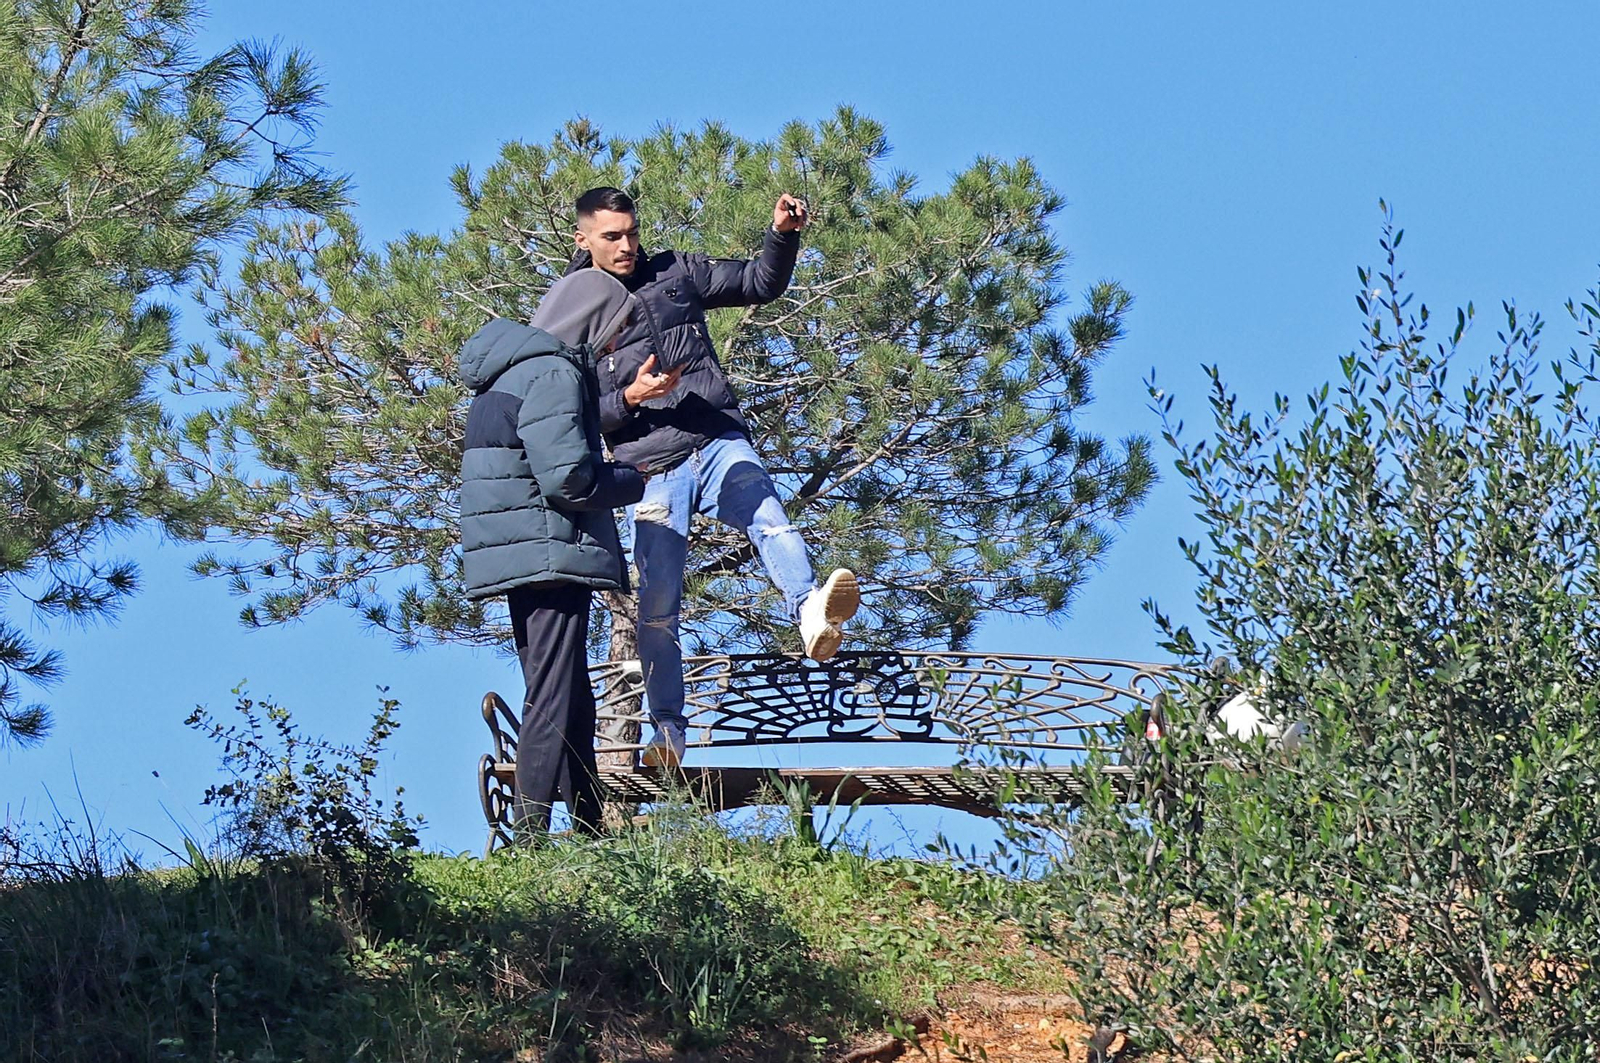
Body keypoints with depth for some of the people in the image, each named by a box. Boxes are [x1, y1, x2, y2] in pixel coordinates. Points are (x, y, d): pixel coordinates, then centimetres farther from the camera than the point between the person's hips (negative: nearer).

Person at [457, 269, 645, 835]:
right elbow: (568, 476, -21)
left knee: (573, 703, 16)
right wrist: (633, 481, -3)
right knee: (553, 703, -11)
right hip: (552, 553, -10)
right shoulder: (554, 374, -13)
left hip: (521, 558, 10)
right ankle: (532, 835, -15)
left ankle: (593, 829, 21)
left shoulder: (514, 370, 19)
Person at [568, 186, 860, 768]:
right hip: (651, 468, -1)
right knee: (657, 607, -5)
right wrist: (629, 398, -16)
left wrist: (783, 234, -3)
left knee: (770, 520, -30)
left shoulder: (674, 274, 12)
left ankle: (811, 612, -56)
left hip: (720, 443, 1)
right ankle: (667, 731, 4)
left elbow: (760, 285, 15)